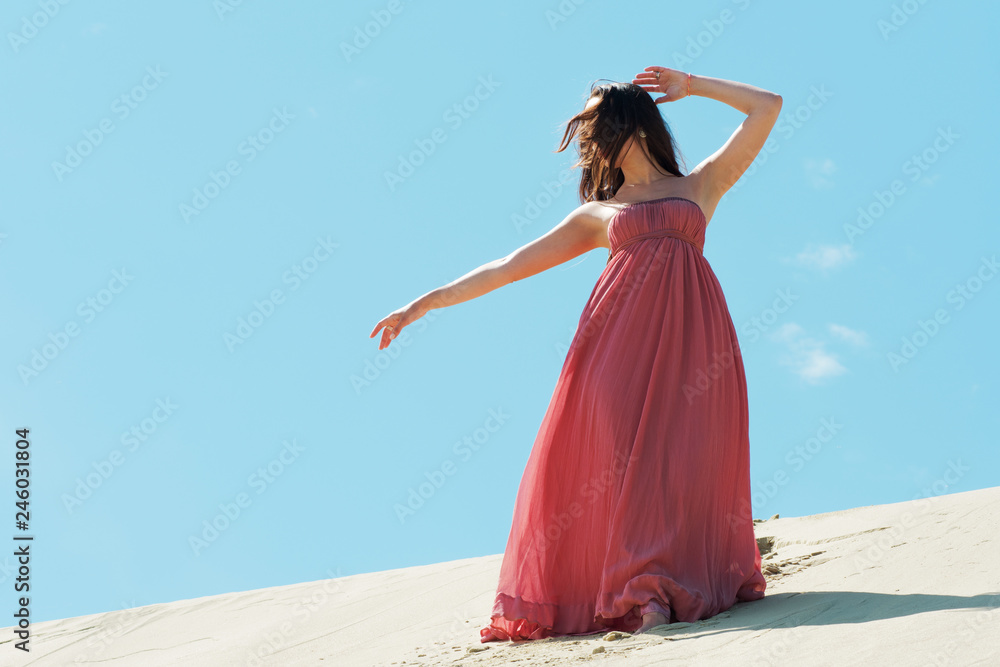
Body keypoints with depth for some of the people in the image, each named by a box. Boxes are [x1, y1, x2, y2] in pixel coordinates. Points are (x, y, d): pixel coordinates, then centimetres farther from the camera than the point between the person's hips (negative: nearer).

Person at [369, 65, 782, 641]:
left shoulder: (702, 185, 25)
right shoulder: (596, 214, 25)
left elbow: (768, 106, 23)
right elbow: (510, 267, 22)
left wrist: (690, 85, 27)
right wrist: (427, 303, 18)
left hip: (690, 332, 0)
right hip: (623, 333, 0)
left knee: (688, 453, -14)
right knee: (624, 448, -16)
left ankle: (687, 582, -14)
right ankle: (644, 592, -19)